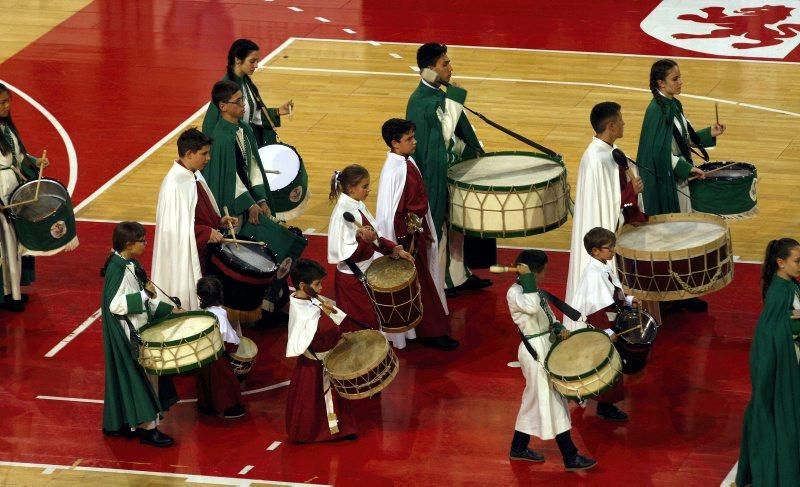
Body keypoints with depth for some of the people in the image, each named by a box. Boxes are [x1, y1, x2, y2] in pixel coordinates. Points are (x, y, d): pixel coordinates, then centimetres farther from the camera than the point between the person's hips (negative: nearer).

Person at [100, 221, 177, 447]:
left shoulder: (131, 265, 8)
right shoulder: (117, 268, -20)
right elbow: (115, 304, -26)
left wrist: (167, 309, 9)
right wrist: (145, 295, -24)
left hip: (139, 331, 9)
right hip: (127, 335, -9)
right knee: (143, 376, -5)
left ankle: (118, 424, 22)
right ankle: (147, 427, 1)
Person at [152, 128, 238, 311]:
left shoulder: (194, 176, 6)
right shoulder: (175, 184, -23)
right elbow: (175, 226, -24)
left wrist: (219, 221, 4)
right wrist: (207, 233, -21)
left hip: (201, 251, 9)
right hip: (184, 255, -9)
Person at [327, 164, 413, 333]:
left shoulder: (358, 206, 2)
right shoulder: (342, 214, -24)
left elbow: (375, 237, 11)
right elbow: (347, 255, -25)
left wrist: (394, 249, -1)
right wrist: (365, 241, -38)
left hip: (365, 274, 8)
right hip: (352, 281, -8)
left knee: (371, 324, 17)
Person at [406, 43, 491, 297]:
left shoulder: (441, 94, 4)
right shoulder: (421, 101, -24)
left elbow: (458, 128, 14)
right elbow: (445, 132, -32)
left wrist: (475, 150, 10)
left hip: (452, 168, 9)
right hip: (435, 174, -9)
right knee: (436, 228, 6)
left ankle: (458, 276, 35)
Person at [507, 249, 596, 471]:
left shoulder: (533, 290, 9)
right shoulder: (514, 293, -19)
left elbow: (546, 316, 17)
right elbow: (531, 307, -39)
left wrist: (559, 328, -2)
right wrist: (527, 279, -31)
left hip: (544, 347, 10)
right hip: (535, 350, -10)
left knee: (534, 401, 19)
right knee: (552, 402, -4)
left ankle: (519, 448, 31)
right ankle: (570, 457, 1)